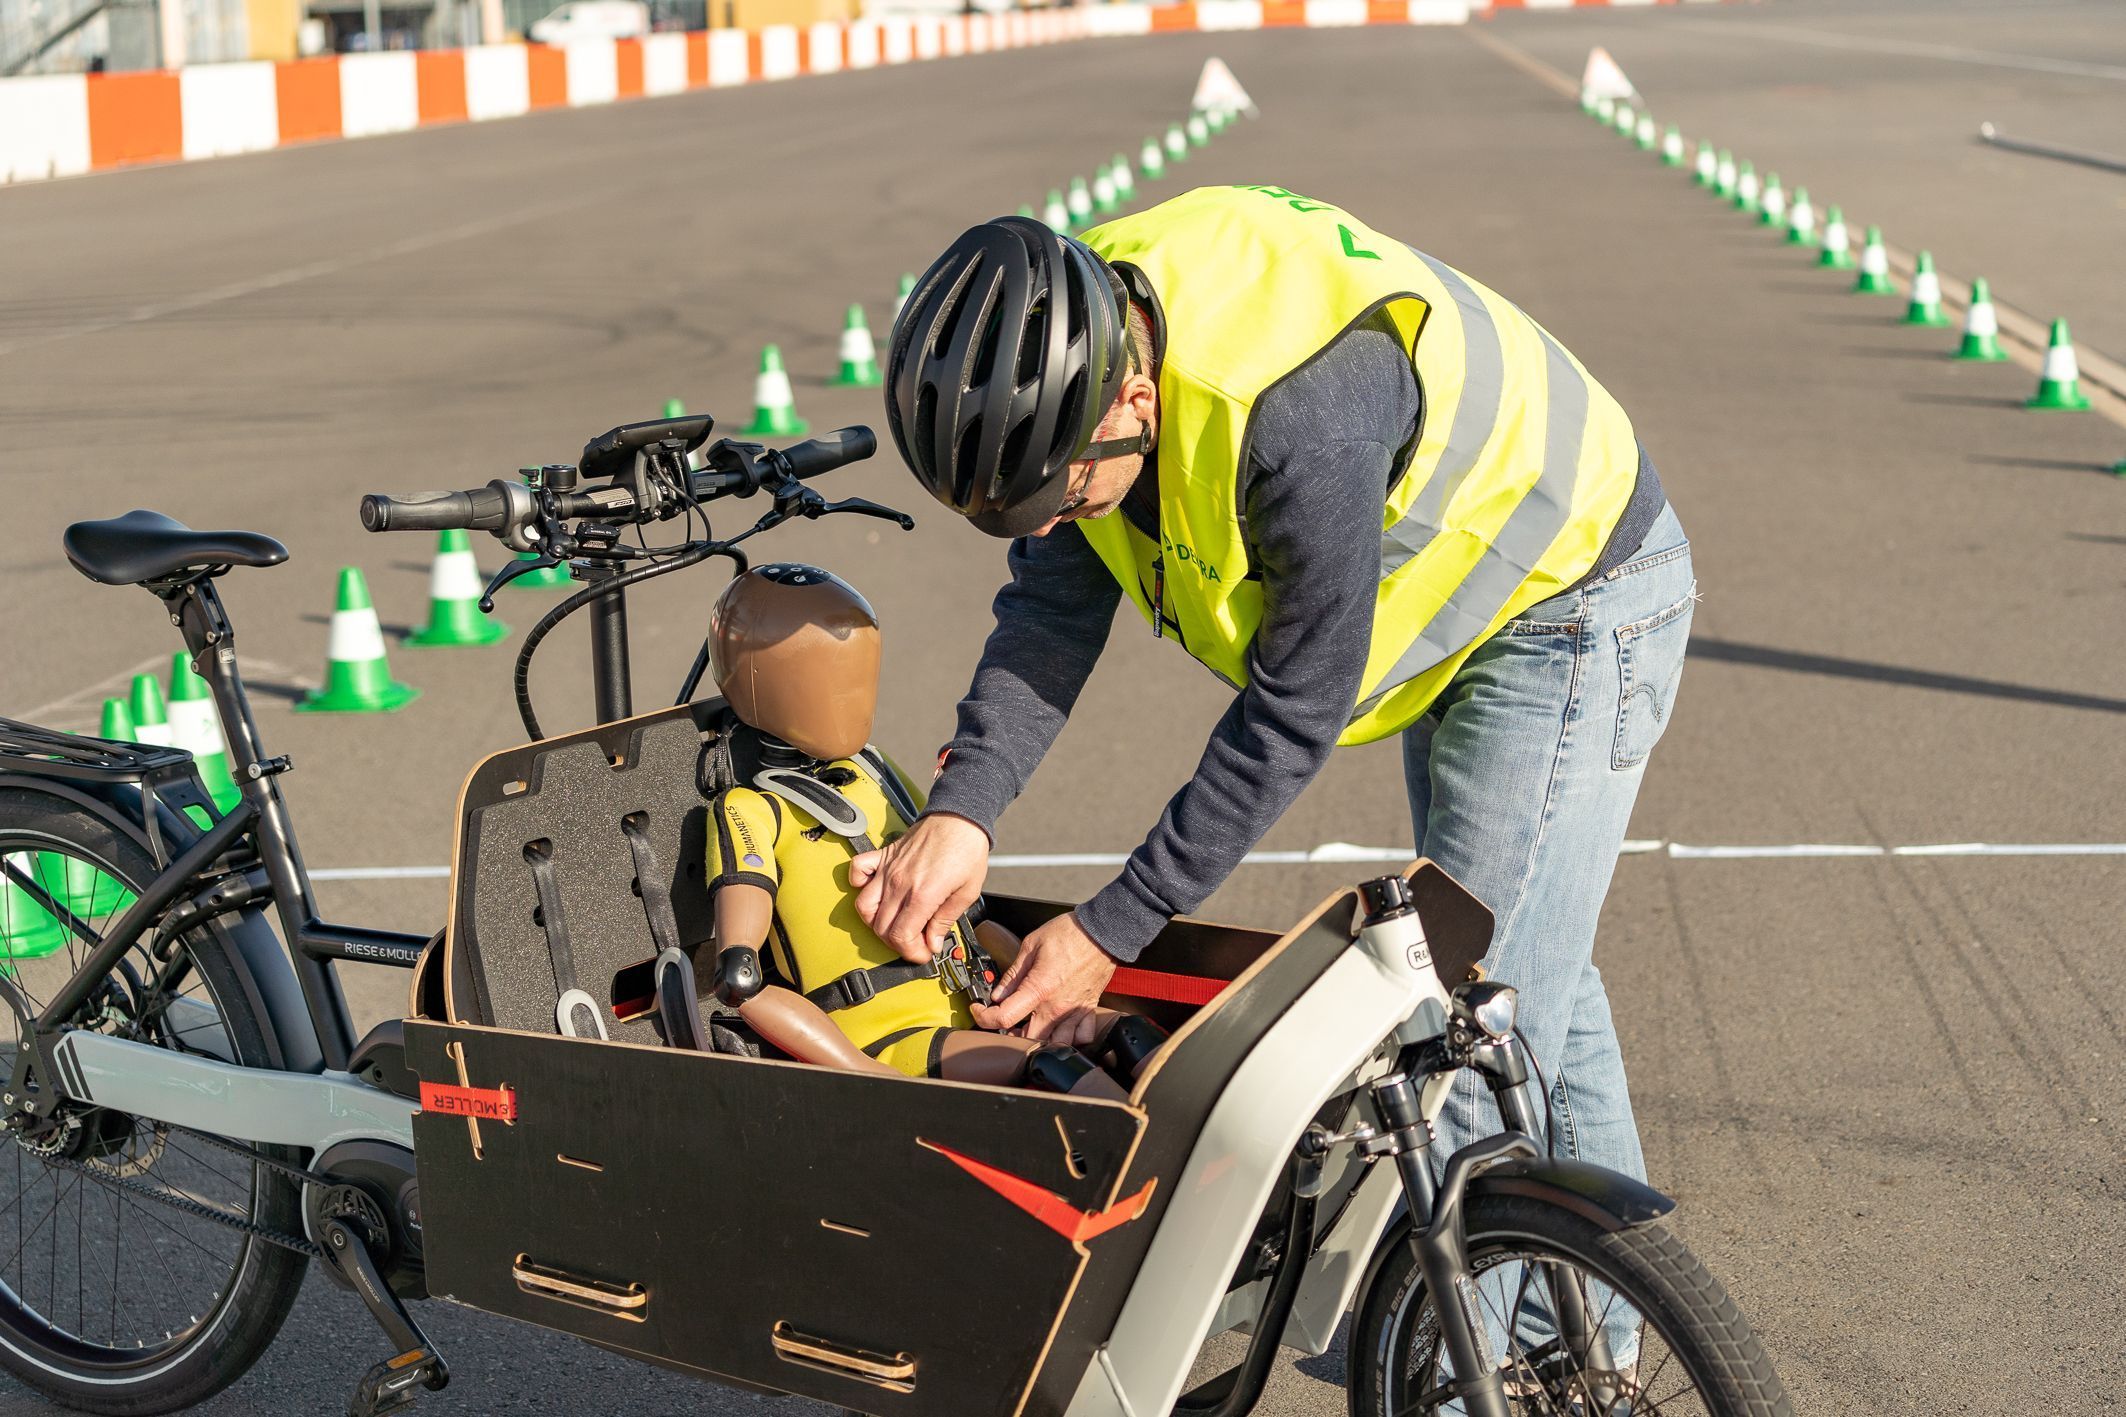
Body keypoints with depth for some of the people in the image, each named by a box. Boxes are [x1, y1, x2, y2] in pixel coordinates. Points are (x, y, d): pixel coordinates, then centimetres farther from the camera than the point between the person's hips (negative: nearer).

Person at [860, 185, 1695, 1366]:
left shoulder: (1302, 414, -42)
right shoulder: (1070, 346, -16)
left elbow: (1293, 715, -33)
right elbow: (1052, 612, -13)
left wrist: (1110, 930, -28)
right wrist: (962, 811, -29)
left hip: (1573, 597, -9)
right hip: (1454, 597, 9)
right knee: (1534, 990, 21)